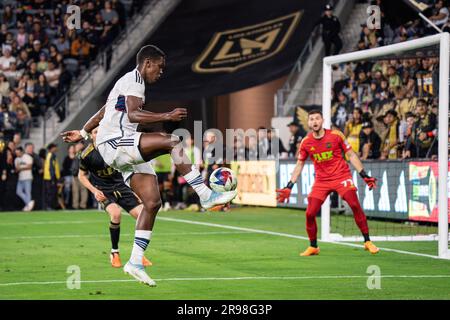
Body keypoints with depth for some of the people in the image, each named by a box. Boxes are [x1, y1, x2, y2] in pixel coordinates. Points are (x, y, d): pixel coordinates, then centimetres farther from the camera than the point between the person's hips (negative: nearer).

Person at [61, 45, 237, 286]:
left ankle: (135, 262, 2)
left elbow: (103, 111, 36)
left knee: (152, 202, 0)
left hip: (127, 152, 10)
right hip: (114, 143, -10)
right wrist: (166, 116, -31)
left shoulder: (128, 82, 26)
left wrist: (82, 133, 45)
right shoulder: (134, 80, -7)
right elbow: (133, 114, -24)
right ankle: (205, 195, -27)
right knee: (171, 141, -27)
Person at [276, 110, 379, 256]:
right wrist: (289, 187, 6)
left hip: (342, 176, -2)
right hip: (321, 181, 2)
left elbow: (351, 155, 1)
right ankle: (313, 247, 15)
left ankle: (367, 242, -10)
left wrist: (364, 175, -4)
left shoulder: (336, 135, -7)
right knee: (310, 213, -6)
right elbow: (299, 164, 10)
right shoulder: (306, 143, -1)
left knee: (355, 205, -21)